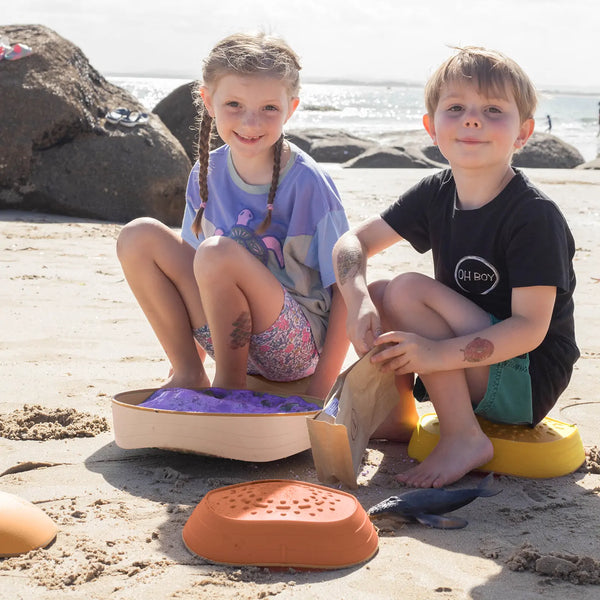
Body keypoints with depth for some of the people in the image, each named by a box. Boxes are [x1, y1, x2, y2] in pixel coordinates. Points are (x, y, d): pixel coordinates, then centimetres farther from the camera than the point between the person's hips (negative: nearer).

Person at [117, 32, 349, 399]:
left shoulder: (307, 183, -16)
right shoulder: (207, 175, 1)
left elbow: (347, 289, -14)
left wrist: (318, 396, -17)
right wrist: (193, 360, 14)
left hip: (297, 348, -5)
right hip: (229, 336, 6)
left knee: (218, 253, -31)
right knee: (139, 237, -9)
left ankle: (230, 384, -9)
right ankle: (189, 375, -1)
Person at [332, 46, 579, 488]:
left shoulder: (535, 215, -20)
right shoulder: (436, 195, 0)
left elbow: (531, 328, -25)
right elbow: (353, 242, 2)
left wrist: (440, 353, -36)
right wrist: (358, 300, -20)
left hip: (530, 380, -7)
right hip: (468, 372, 7)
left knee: (408, 290, -22)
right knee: (376, 295, -6)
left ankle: (465, 438, -16)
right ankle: (401, 418, 7)